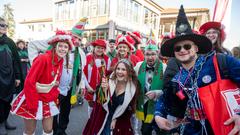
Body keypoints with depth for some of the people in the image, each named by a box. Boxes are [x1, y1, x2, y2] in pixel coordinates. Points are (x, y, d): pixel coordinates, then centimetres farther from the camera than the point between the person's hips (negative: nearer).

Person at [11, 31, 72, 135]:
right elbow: (29, 82, -24)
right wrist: (33, 105, -21)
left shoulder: (60, 61, -1)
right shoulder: (43, 58, -24)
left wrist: (54, 98, 8)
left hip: (48, 101, 6)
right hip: (32, 100, -6)